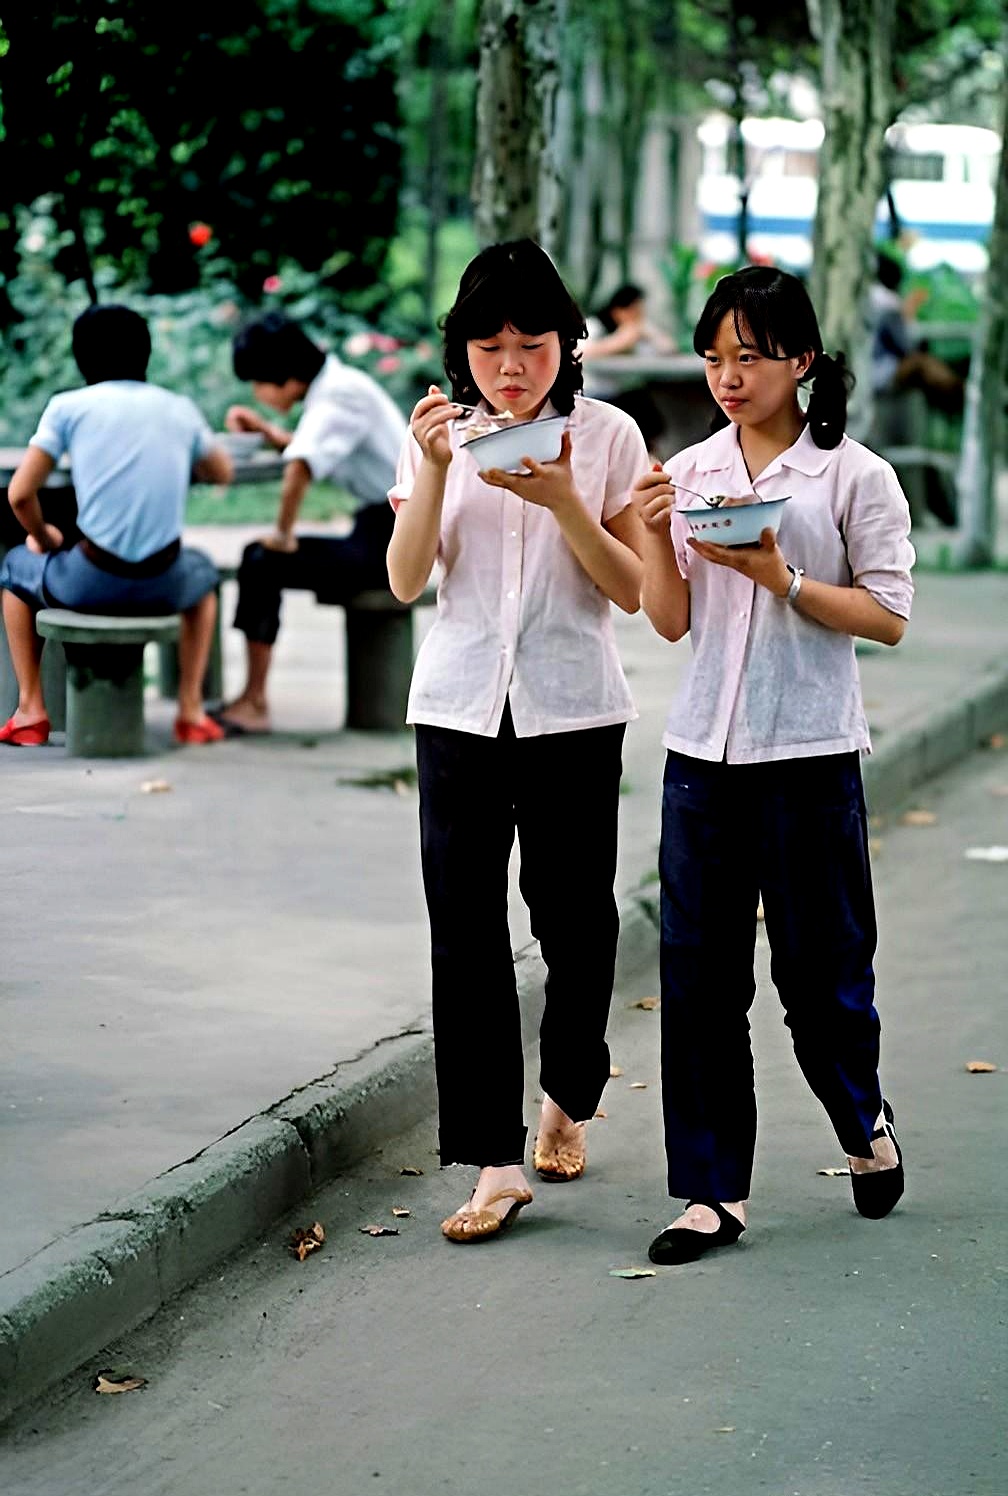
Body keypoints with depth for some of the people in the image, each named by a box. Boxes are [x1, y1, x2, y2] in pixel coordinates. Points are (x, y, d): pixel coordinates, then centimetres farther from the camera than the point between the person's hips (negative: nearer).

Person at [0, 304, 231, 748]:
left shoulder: (68, 407, 2)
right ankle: (191, 710, 28)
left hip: (90, 583, -2)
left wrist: (44, 539, 18)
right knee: (202, 573, 39)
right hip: (164, 585, 2)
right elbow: (222, 473, 26)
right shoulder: (178, 408, 10)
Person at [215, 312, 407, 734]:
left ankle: (254, 703, -9)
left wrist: (284, 533, -22)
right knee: (257, 555, 7)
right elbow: (311, 447, 31)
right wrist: (266, 429, 20)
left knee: (264, 563, -15)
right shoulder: (330, 386, 12)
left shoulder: (340, 394, -18)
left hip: (392, 541, -10)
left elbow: (300, 466, -34)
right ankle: (252, 699, 2)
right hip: (379, 530, 10)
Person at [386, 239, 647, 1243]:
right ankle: (495, 1163, -4)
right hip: (460, 704, 1)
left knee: (572, 918, 6)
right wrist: (435, 472, -16)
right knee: (465, 928, -6)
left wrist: (564, 501, -18)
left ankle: (567, 1099, 34)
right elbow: (404, 580, -3)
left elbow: (635, 591, -3)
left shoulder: (606, 436, 0)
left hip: (573, 707, -1)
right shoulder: (439, 433, 5)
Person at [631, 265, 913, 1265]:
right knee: (699, 974, 3)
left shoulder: (853, 475, -3)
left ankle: (863, 1124, 33)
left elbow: (889, 616, -6)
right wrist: (654, 537, -9)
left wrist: (782, 579, -16)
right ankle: (712, 1191, 12)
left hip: (809, 756, -4)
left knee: (818, 966, 4)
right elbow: (670, 622, 7)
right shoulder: (691, 472, 8)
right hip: (704, 750, 4)